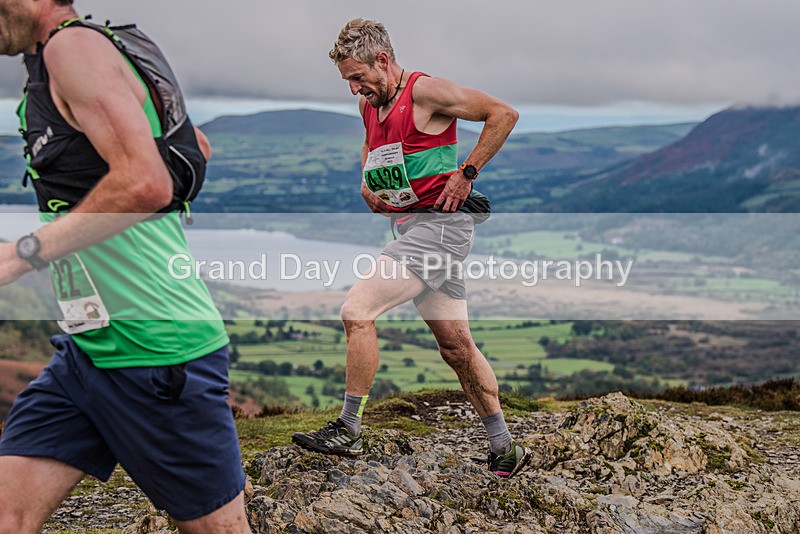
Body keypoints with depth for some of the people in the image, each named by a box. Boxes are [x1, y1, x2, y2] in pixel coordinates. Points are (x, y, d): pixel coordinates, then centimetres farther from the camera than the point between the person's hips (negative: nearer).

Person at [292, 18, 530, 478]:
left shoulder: (425, 91, -10)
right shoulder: (369, 105, 14)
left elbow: (504, 114, -9)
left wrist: (466, 172, -11)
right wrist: (367, 181, 17)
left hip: (440, 225, -9)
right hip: (411, 228, 9)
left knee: (357, 311, -16)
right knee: (457, 346, 9)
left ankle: (348, 430, -5)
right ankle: (505, 449, 18)